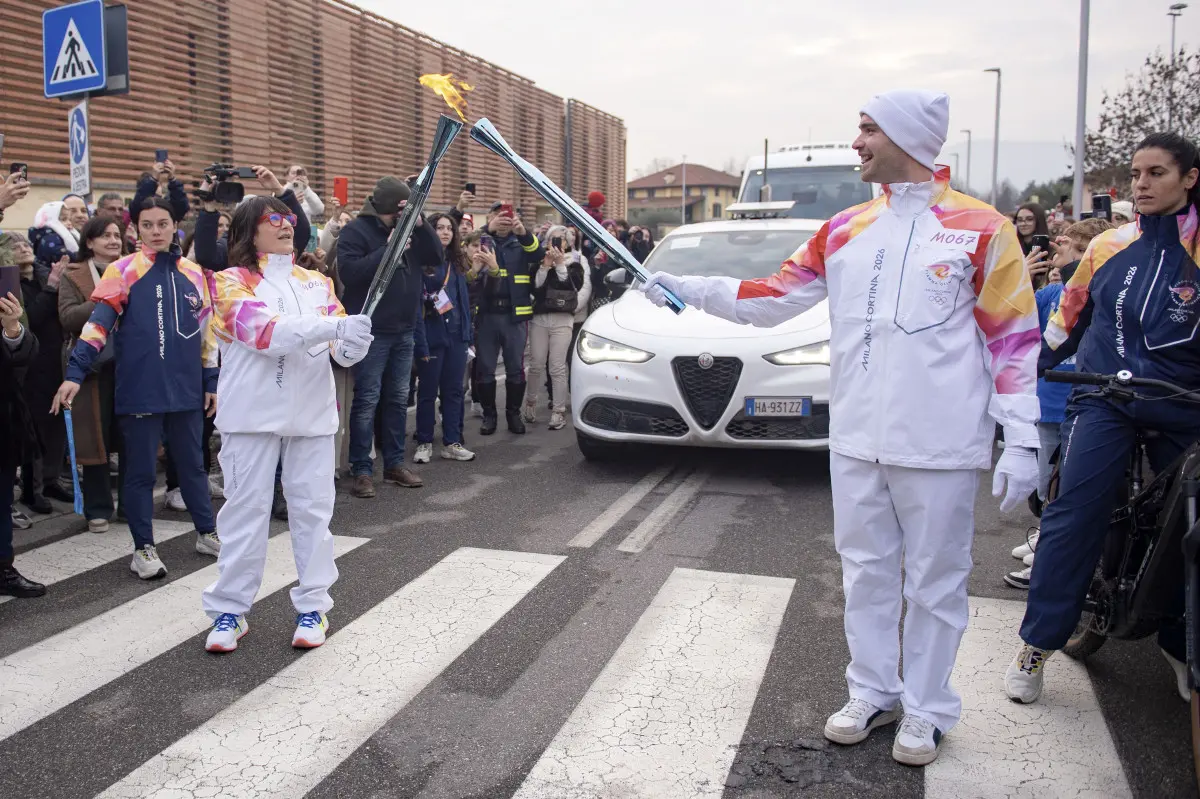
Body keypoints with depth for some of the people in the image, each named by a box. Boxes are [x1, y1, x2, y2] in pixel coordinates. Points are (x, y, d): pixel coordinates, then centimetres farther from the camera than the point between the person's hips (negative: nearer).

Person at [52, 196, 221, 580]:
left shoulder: (193, 273, 9)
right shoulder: (123, 270, -2)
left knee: (192, 463, 15)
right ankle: (143, 548, 16)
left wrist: (211, 380, 13)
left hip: (186, 388, 3)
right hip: (140, 389, -3)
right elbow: (99, 322, -8)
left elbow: (207, 330, 14)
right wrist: (75, 372, -19)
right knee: (141, 470, 4)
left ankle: (207, 533, 28)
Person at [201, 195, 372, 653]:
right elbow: (265, 331, -19)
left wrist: (349, 347, -22)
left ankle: (313, 606, 17)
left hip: (311, 411, 4)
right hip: (253, 412, -3)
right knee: (246, 508, 2)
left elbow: (337, 341, 2)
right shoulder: (232, 282, -2)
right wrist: (334, 326, -29)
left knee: (312, 508, 6)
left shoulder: (317, 283, 12)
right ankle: (229, 610, 14)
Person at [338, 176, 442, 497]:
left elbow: (437, 257, 3)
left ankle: (394, 463, 21)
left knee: (398, 399, 11)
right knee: (367, 401, -4)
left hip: (405, 330, 7)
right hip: (372, 331, -6)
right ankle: (361, 469, 4)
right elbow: (349, 271, -20)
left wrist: (421, 224, -9)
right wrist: (388, 249, -21)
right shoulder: (355, 230, -8)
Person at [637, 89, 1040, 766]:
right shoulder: (844, 230, 8)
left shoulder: (982, 229, -6)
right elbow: (773, 299, 10)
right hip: (856, 440, 5)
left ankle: (927, 710, 27)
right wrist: (689, 290, 1)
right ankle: (873, 693, 33)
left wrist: (1023, 443, -9)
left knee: (936, 582, 9)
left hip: (940, 448, -4)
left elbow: (1015, 341, -5)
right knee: (866, 572, 15)